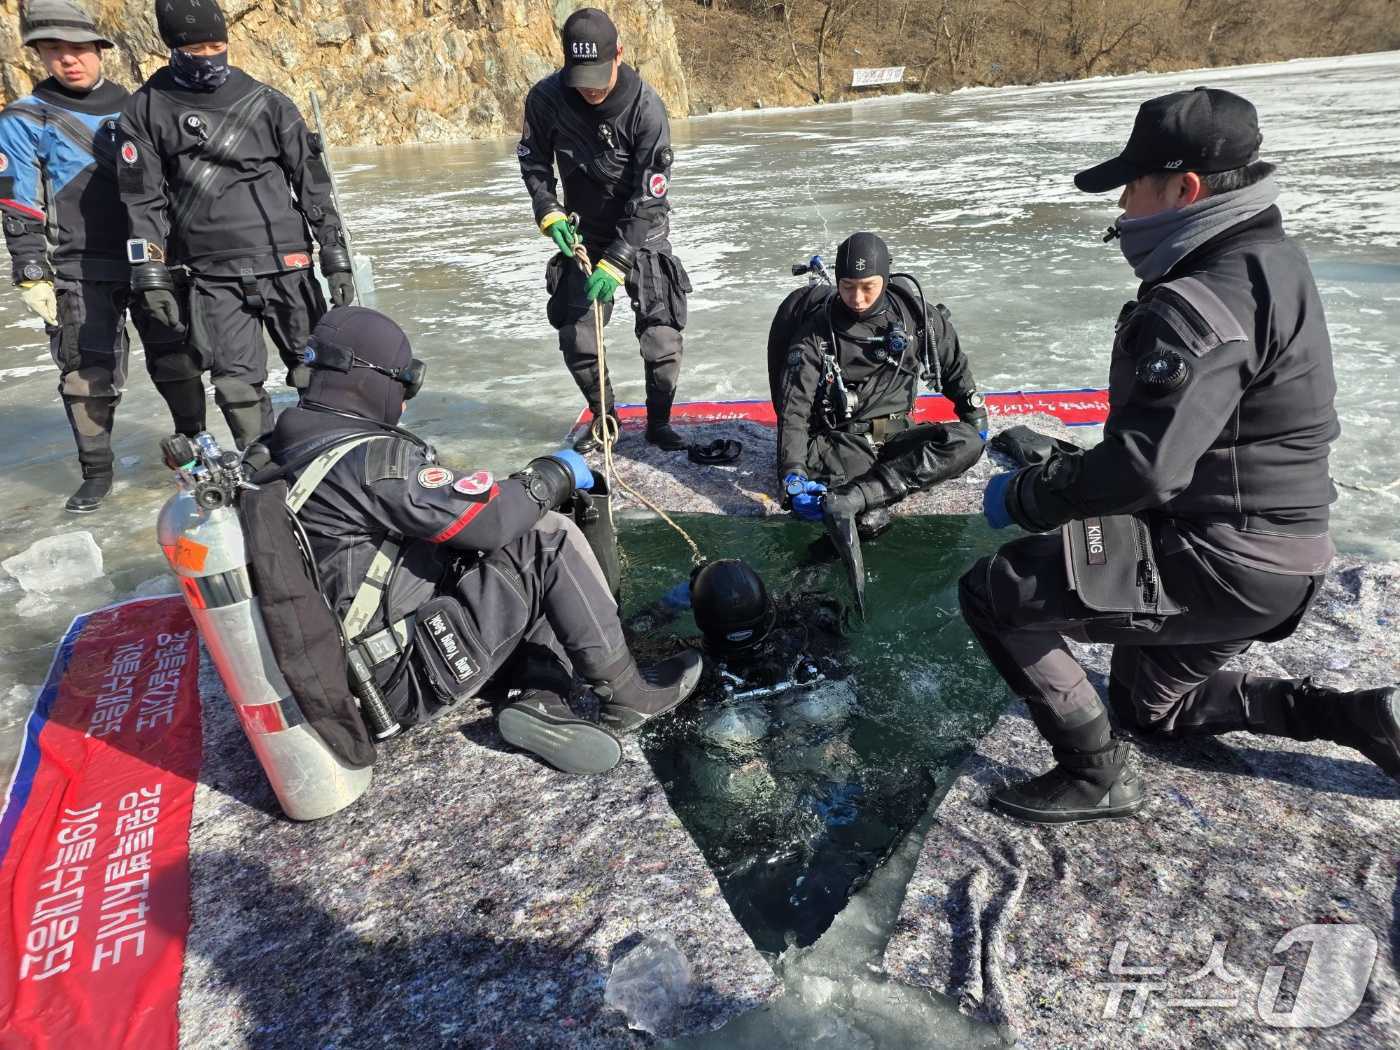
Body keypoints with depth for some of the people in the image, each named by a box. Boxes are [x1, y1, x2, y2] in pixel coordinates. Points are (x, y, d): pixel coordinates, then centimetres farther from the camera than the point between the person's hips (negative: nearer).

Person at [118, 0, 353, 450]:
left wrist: (336, 259, 0)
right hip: (212, 278, 0)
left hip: (288, 266, 0)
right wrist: (152, 275, -4)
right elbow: (143, 198, 5)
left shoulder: (265, 101, 5)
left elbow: (312, 182, 6)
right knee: (238, 386, -3)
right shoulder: (145, 110, 6)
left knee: (315, 372, 1)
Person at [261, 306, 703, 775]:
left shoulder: (288, 452, 7)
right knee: (549, 541, -10)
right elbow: (489, 518, -24)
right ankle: (625, 697, 0)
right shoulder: (372, 458, -22)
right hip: (411, 676, -9)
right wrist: (556, 473, -6)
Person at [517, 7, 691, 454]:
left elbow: (649, 199, -25)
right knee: (575, 338, -1)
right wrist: (549, 212, -14)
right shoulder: (546, 98, -16)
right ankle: (603, 417, 22)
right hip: (585, 233, 3)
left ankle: (659, 421, 16)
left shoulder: (645, 106, -25)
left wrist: (616, 263, -30)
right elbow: (533, 161, 2)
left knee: (662, 340, -8)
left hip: (643, 233, -2)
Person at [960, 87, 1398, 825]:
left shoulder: (1200, 306, -25)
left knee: (992, 593, -11)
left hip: (1217, 562, -10)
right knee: (1148, 706, 27)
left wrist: (1021, 497, -16)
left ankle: (1096, 775, 0)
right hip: (1266, 550, 10)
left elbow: (1140, 469, -31)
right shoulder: (1270, 262, 9)